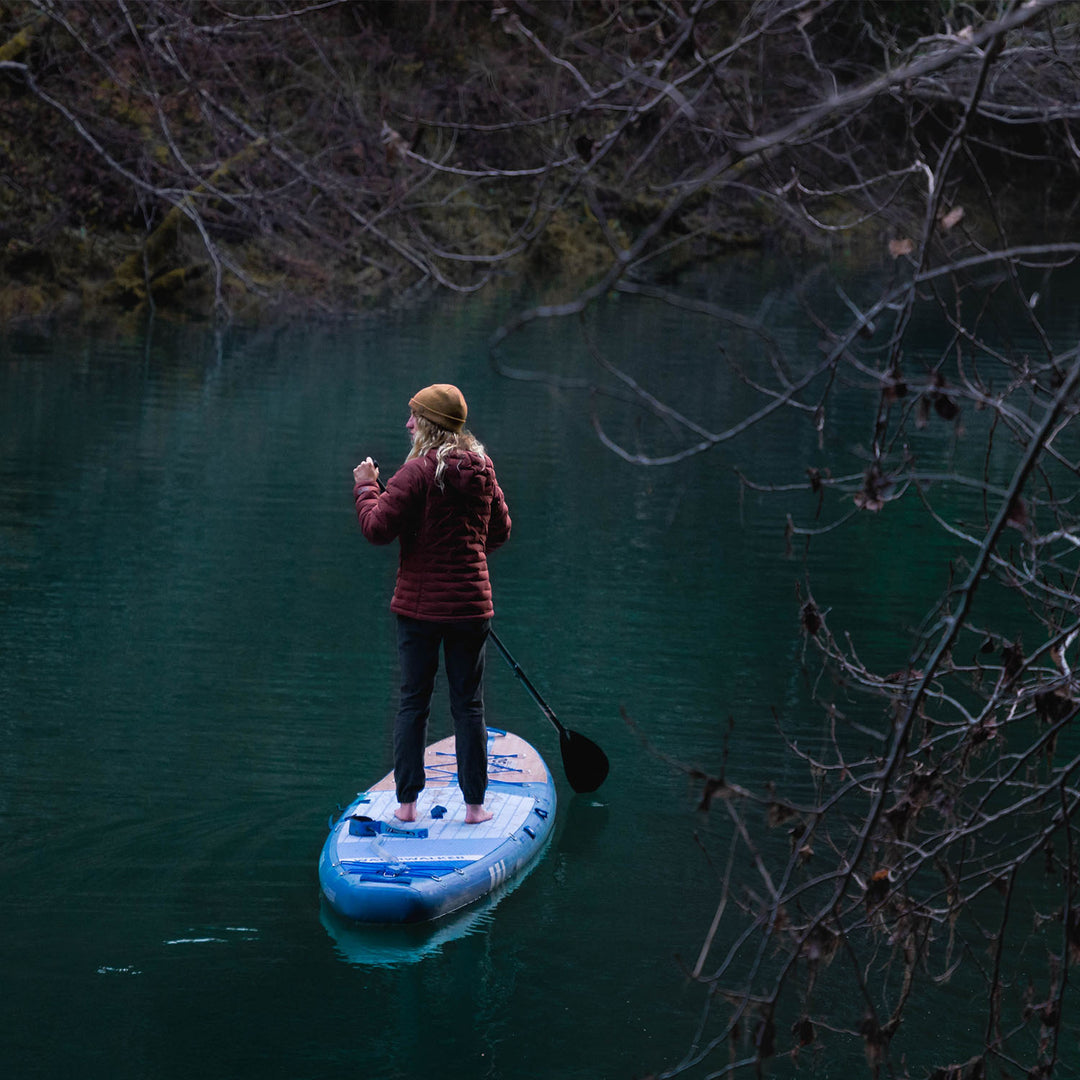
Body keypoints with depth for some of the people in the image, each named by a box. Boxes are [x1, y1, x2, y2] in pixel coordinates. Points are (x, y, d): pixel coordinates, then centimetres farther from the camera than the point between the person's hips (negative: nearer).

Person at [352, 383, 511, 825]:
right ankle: (474, 804, 11)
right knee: (468, 704, 9)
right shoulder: (482, 470, 3)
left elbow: (378, 527, -15)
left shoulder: (418, 471, -14)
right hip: (470, 603, 3)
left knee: (412, 703, 6)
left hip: (419, 605, -3)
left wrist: (366, 486, 0)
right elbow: (500, 529, 14)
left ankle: (406, 802, 9)